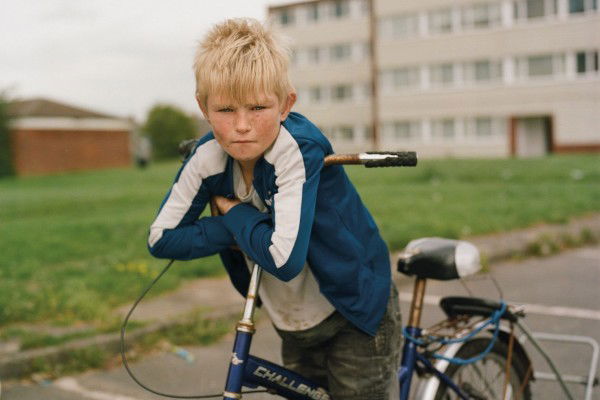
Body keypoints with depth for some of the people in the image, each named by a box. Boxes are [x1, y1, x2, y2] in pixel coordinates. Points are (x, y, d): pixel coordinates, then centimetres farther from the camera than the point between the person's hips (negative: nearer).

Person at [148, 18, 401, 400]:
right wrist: (245, 228, -20)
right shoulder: (207, 156, -13)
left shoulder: (298, 149, -30)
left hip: (356, 317, -5)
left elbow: (284, 258, -38)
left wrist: (235, 213, -21)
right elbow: (161, 238, -10)